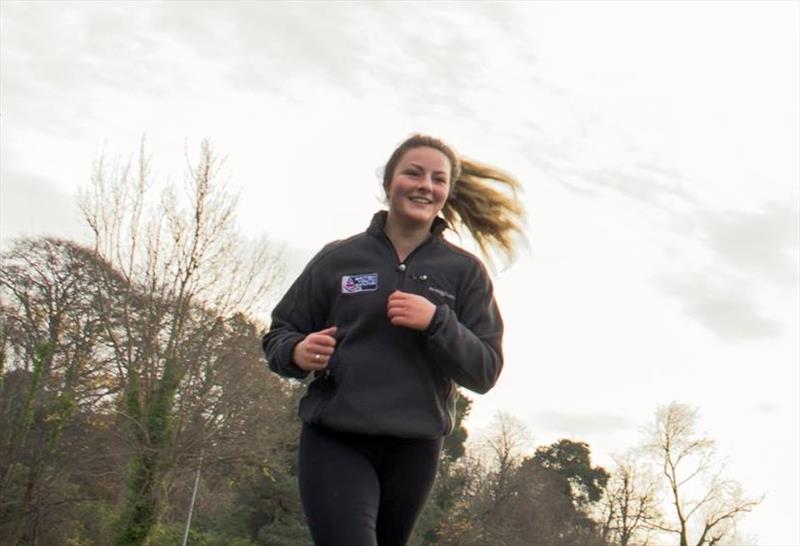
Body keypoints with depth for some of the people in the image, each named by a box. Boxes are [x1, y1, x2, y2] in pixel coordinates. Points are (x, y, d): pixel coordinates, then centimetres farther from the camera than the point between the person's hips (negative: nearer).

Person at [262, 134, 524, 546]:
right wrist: (297, 352, -14)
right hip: (335, 442, -2)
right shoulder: (338, 258, 3)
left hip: (414, 449, 2)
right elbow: (278, 334, 10)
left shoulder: (465, 272, 4)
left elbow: (485, 371, -1)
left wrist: (436, 321, -18)